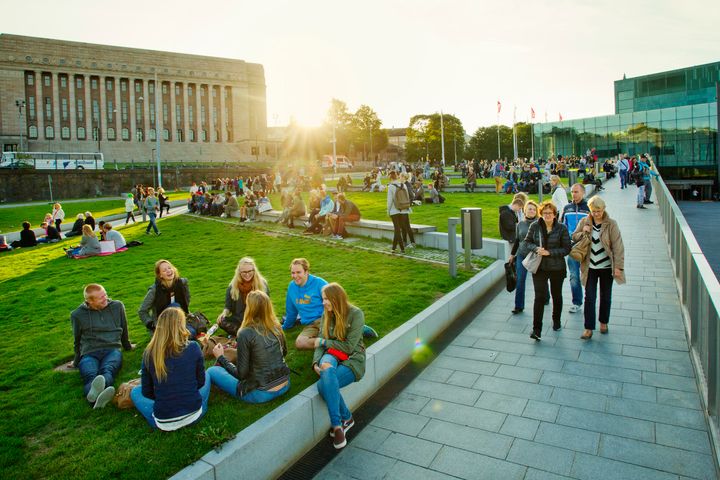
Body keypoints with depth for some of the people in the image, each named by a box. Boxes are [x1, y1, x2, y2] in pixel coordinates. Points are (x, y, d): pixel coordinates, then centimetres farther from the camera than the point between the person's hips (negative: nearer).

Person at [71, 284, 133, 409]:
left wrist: (127, 346, 38)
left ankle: (96, 394, -70)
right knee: (90, 376, -37)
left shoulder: (117, 306, 13)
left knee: (107, 371, -37)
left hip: (112, 350, 1)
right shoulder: (77, 314, 10)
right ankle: (97, 395, -70)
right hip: (89, 353, 0)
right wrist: (76, 360, 32)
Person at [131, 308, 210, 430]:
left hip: (164, 423, 0)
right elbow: (201, 382, 3)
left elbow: (147, 392, 2)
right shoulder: (193, 348, -10)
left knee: (135, 391, 25)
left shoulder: (149, 353, -7)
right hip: (194, 415, 1)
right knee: (207, 376, 27)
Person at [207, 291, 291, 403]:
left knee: (211, 371, 7)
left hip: (261, 394, -6)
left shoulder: (245, 334, -21)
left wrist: (220, 357, -2)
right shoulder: (276, 327, -5)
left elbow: (241, 374, -14)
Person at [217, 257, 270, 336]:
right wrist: (224, 313, -16)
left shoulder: (262, 284, -5)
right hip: (238, 320, 2)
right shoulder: (233, 286, -1)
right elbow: (228, 307, 5)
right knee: (222, 322, -24)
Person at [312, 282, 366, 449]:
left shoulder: (356, 314, -9)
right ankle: (346, 417, -18)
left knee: (323, 385, -31)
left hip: (352, 359, -4)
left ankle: (337, 424, -12)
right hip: (332, 355, 4)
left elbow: (349, 346, -13)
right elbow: (320, 343, 4)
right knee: (327, 372, -34)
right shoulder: (326, 315, 8)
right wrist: (316, 362, -16)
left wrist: (324, 342, -5)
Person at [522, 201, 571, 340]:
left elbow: (566, 249, -7)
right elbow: (526, 243, 4)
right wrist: (536, 248, -16)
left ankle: (556, 321, 41)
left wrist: (549, 252, -19)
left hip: (557, 268, 1)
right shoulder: (534, 226, -2)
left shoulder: (562, 228, -6)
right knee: (540, 296, -9)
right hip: (539, 267, 0)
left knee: (556, 295, 18)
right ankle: (537, 329, -6)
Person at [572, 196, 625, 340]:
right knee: (589, 297, -1)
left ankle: (603, 322, 34)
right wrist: (583, 232, -15)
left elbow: (617, 246, -10)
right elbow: (574, 237, 7)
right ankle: (589, 328, 5)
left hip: (606, 267, -1)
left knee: (606, 297, 14)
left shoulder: (611, 224, -9)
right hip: (590, 267, 1)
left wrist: (618, 266, -15)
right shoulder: (584, 222, -2)